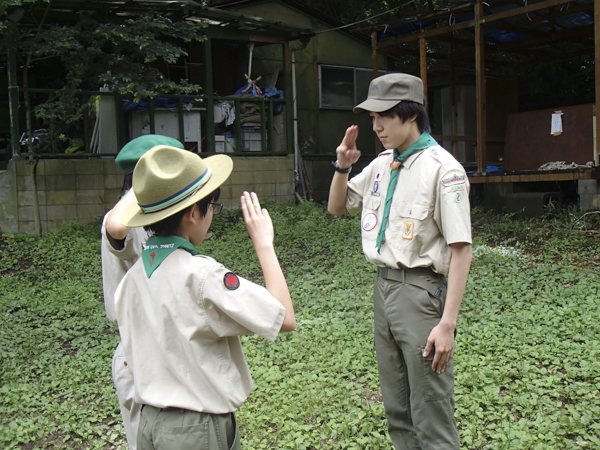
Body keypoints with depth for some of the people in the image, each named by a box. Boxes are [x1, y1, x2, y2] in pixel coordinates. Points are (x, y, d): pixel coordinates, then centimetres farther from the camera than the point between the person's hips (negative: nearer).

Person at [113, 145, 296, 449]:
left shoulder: (132, 276, -1)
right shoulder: (201, 274, -22)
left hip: (149, 424, 7)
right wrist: (264, 243, -14)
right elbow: (285, 319, -21)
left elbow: (131, 358, 9)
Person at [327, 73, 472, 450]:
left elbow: (461, 250, -17)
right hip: (383, 287, 8)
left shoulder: (442, 168, -13)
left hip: (421, 291, -7)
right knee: (397, 411, 18)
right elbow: (337, 207, 23)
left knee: (432, 418, 1)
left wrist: (448, 323, -22)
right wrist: (343, 167, 4)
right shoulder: (381, 165, 11)